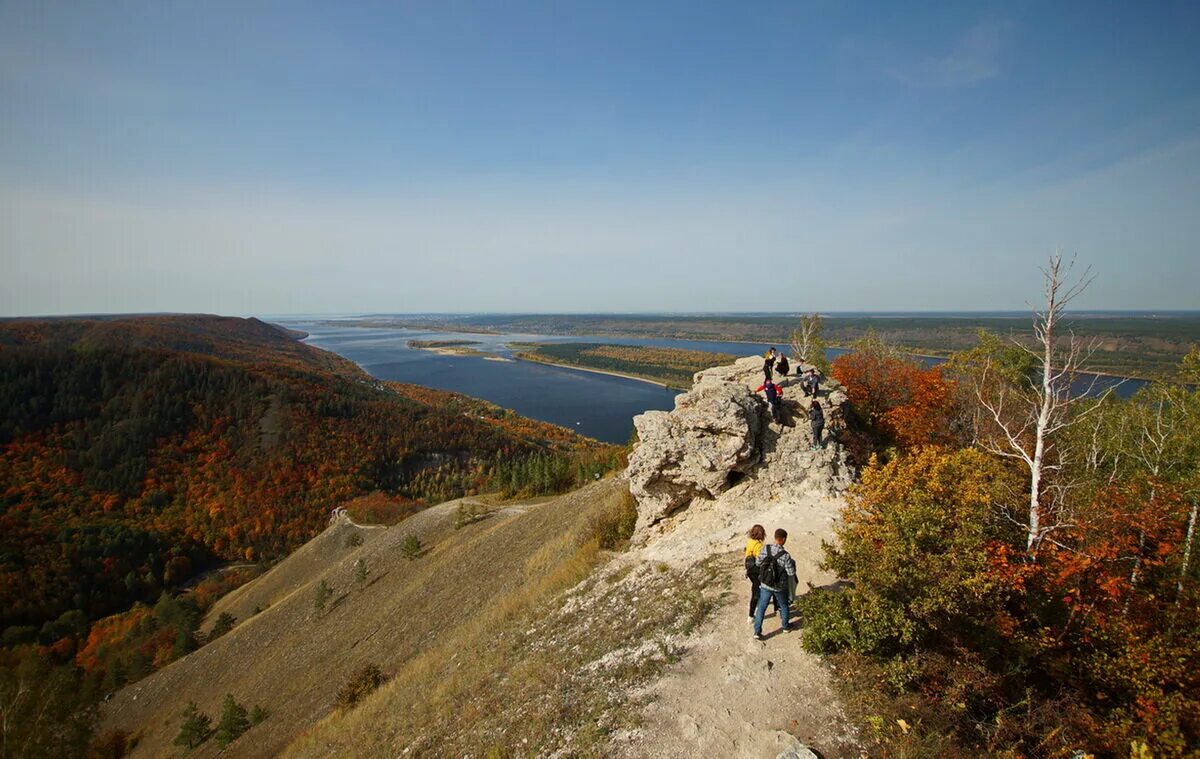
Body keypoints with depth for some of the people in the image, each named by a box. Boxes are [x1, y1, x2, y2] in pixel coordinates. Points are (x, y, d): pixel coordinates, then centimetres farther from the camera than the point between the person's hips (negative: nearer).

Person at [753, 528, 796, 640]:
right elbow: (791, 572, -17)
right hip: (780, 587, -2)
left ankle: (757, 632, 17)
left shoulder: (765, 549, -14)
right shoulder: (785, 555, -25)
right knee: (783, 606, 25)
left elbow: (758, 563, -2)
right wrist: (793, 563, 2)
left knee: (761, 608, 14)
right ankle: (785, 626, 45)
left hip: (765, 585, 2)